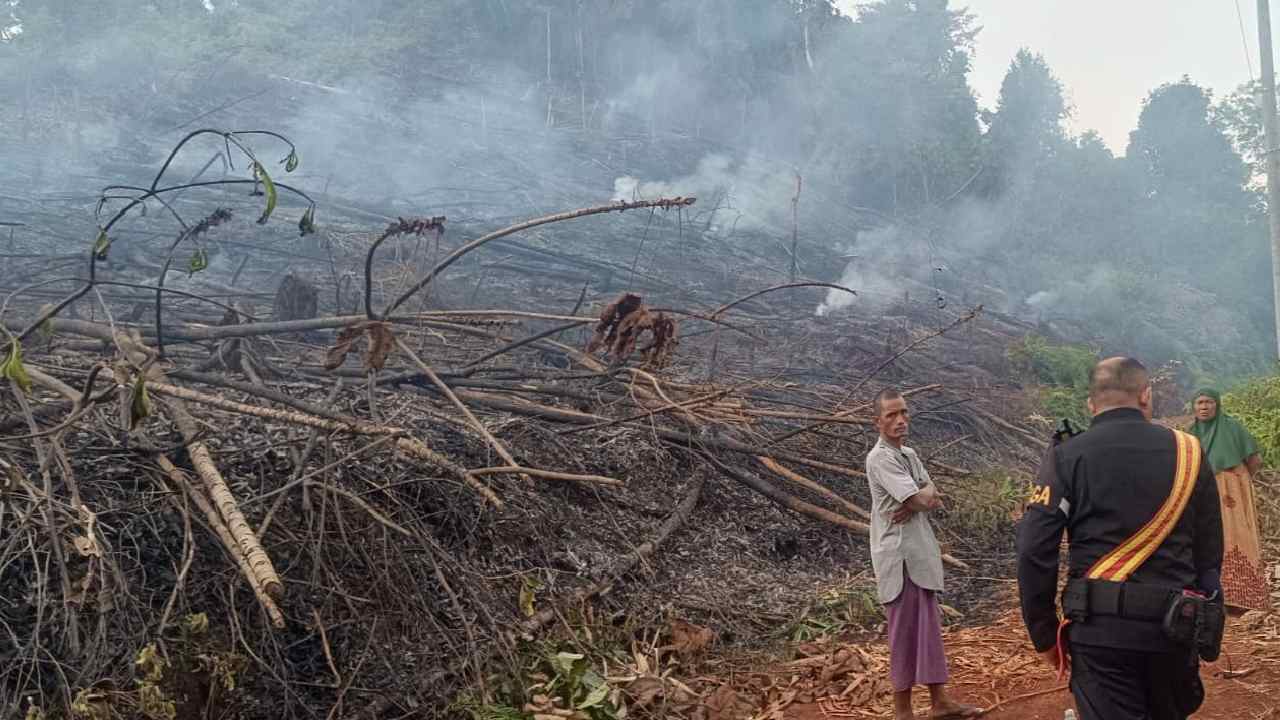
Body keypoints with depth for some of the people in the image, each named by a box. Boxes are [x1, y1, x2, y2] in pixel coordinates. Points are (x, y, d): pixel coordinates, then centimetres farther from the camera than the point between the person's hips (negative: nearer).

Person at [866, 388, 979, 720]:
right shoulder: (879, 458, -17)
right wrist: (927, 496, 1)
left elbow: (934, 499, 7)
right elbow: (922, 500, -21)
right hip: (899, 555, -9)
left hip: (921, 550, 9)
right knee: (904, 630, -2)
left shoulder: (910, 454, 13)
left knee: (929, 626, 14)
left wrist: (915, 504, -13)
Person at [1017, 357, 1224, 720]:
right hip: (1175, 629, 3)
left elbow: (1034, 551, -10)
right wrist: (1205, 633, 18)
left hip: (1099, 627, -3)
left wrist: (1044, 633, 0)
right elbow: (1209, 554, 7)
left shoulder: (1067, 456, -4)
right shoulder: (1188, 453, 5)